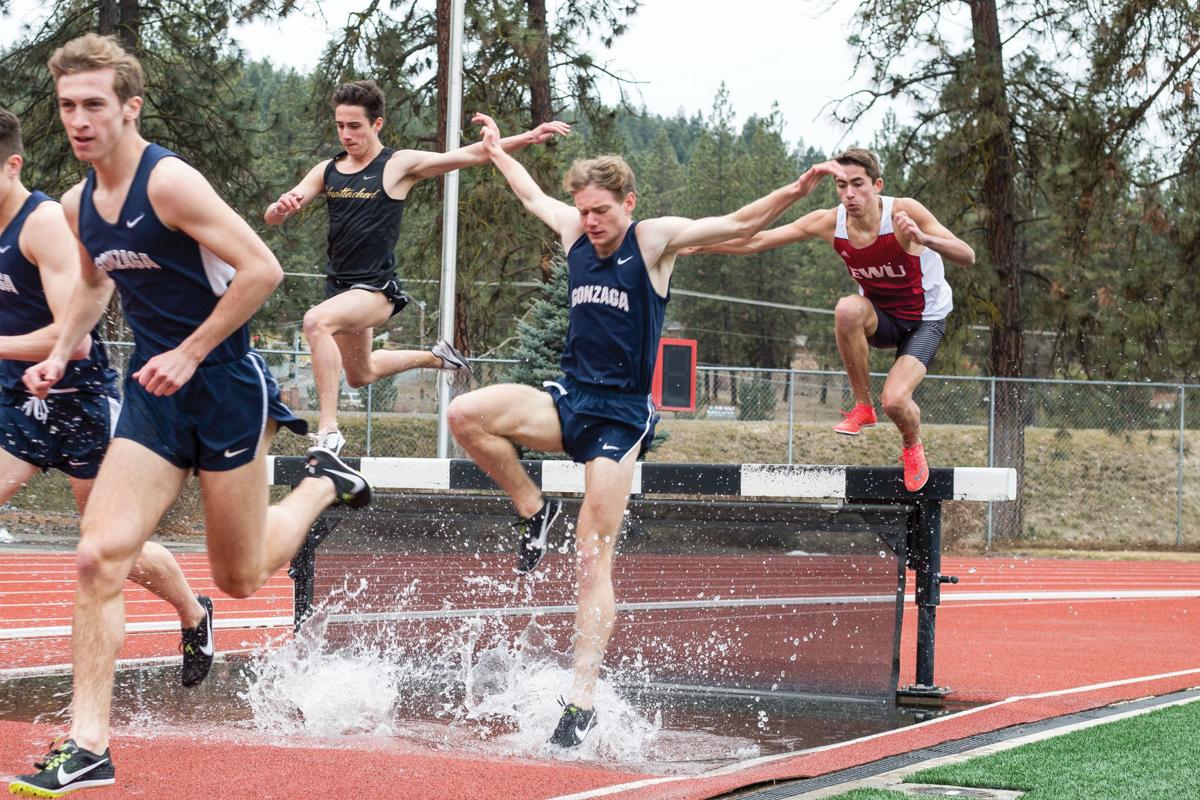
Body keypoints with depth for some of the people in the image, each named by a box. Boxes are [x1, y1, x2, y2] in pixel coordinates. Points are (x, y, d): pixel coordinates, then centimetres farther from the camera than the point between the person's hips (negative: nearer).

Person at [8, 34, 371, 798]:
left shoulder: (169, 182, -18)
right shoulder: (78, 205, 5)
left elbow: (263, 269, -21)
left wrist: (191, 352, -20)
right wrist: (60, 355, 11)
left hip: (226, 386, -6)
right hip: (154, 397, 6)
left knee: (241, 578, 6)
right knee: (100, 556, -10)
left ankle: (321, 482, 37)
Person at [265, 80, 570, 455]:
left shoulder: (399, 165, -7)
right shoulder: (327, 171, 6)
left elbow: (469, 155, -10)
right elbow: (271, 217, 3)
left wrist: (528, 138, -19)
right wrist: (281, 207, -23)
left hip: (376, 288, -7)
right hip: (341, 286, 7)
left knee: (316, 321, -34)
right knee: (360, 375, 25)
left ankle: (328, 429, -31)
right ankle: (435, 357, 50)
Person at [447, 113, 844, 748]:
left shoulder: (654, 239, -7)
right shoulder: (575, 232, 7)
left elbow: (739, 223, -13)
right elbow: (533, 197, 28)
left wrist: (798, 190, -27)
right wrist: (496, 151, 40)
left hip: (619, 416, -5)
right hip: (568, 399, 5)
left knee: (593, 559, -9)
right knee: (465, 414, -19)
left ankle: (582, 702, -9)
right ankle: (533, 511, 3)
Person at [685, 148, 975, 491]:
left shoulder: (904, 212, -26)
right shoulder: (830, 223, -15)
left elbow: (967, 257, -31)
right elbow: (755, 241, -10)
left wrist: (924, 239, -49)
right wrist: (696, 246, -17)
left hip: (926, 320, -3)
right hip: (881, 316, 3)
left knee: (895, 400, -25)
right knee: (848, 309, -34)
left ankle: (913, 445, 14)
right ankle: (862, 406, -15)